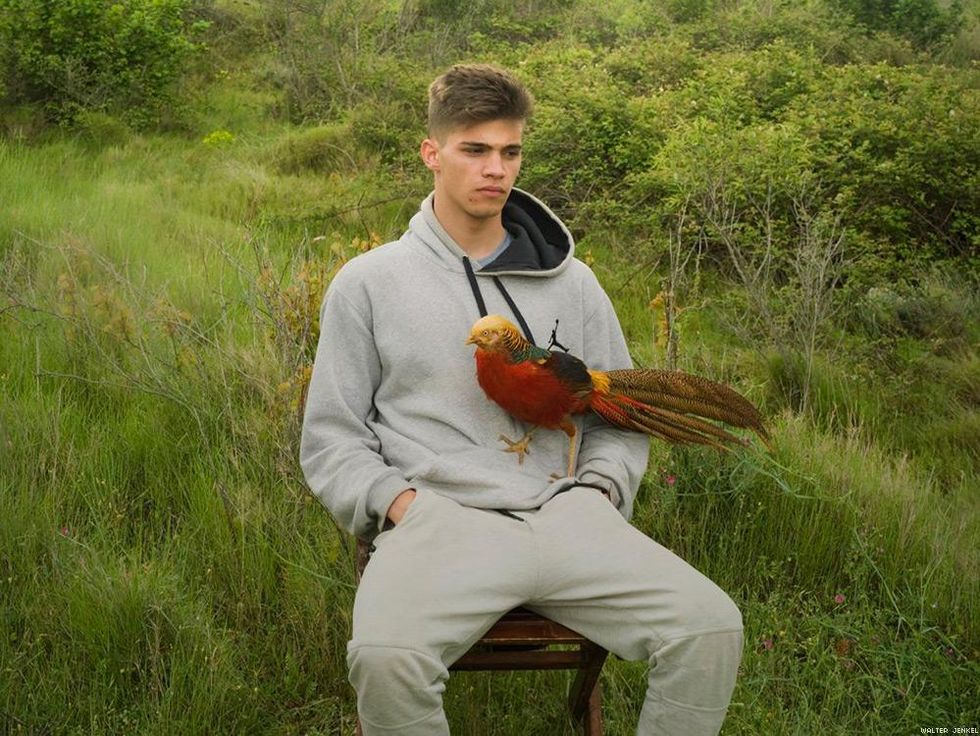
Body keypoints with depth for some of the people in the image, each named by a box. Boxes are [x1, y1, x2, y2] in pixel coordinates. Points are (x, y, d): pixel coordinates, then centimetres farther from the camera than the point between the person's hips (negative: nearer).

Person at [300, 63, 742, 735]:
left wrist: (599, 489, 3)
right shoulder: (369, 283, 12)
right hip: (437, 518, -2)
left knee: (712, 626, -22)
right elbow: (331, 434, 12)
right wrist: (394, 498, -6)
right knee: (385, 657, -35)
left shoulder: (571, 283, 18)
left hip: (565, 514, 3)